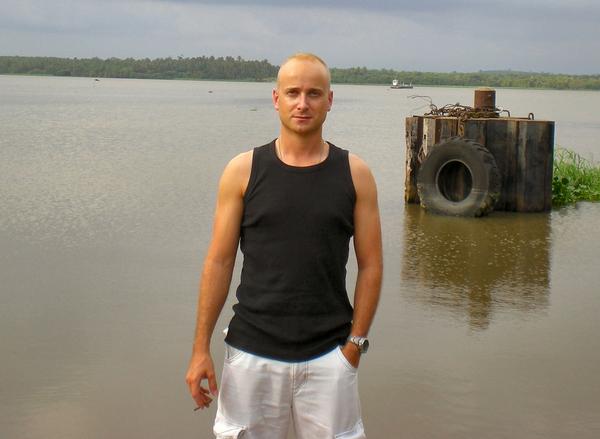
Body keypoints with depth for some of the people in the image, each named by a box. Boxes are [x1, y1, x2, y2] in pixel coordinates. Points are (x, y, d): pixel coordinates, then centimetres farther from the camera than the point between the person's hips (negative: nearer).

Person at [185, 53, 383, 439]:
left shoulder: (354, 174, 1)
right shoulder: (243, 171, 0)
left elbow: (371, 266, 2)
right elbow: (219, 262, 1)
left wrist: (355, 343, -4)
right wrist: (201, 349, -1)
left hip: (328, 357, 0)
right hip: (252, 353, 0)